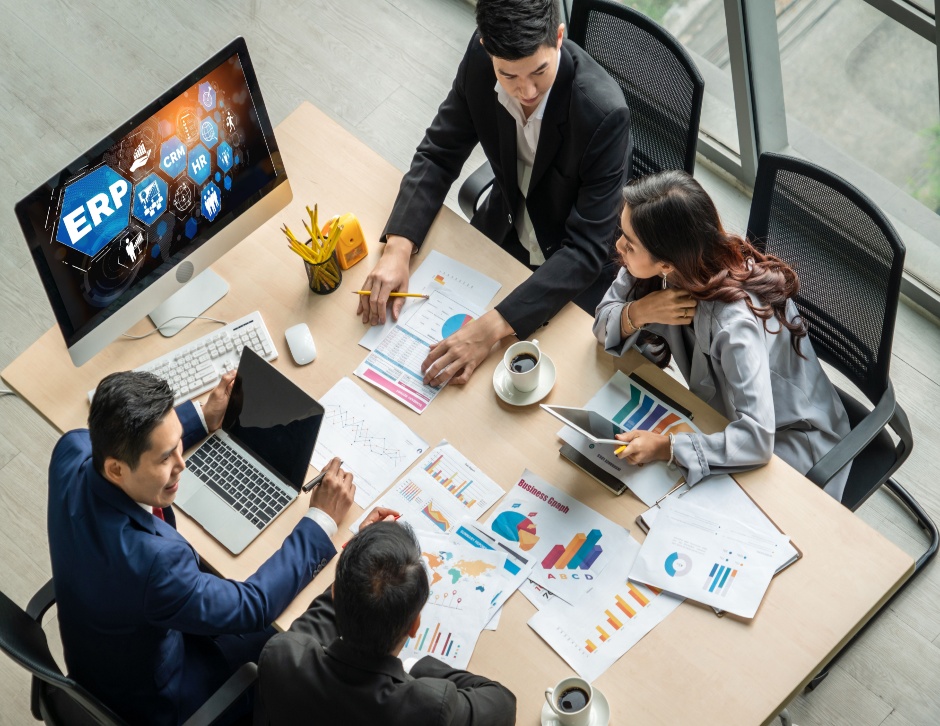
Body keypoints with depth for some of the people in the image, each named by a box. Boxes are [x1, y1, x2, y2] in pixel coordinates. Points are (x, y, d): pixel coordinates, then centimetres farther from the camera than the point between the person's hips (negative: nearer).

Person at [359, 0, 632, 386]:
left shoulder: (603, 111, -36)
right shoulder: (480, 59, -22)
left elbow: (587, 249, -34)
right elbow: (439, 154, -10)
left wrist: (493, 327, -43)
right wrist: (397, 248, -27)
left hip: (579, 262, -4)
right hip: (507, 224, 5)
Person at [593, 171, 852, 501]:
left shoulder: (734, 321, -38)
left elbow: (756, 439, -41)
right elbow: (603, 321, -7)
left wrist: (666, 447, -44)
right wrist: (638, 312, -28)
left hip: (786, 440, -6)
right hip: (722, 410, 6)